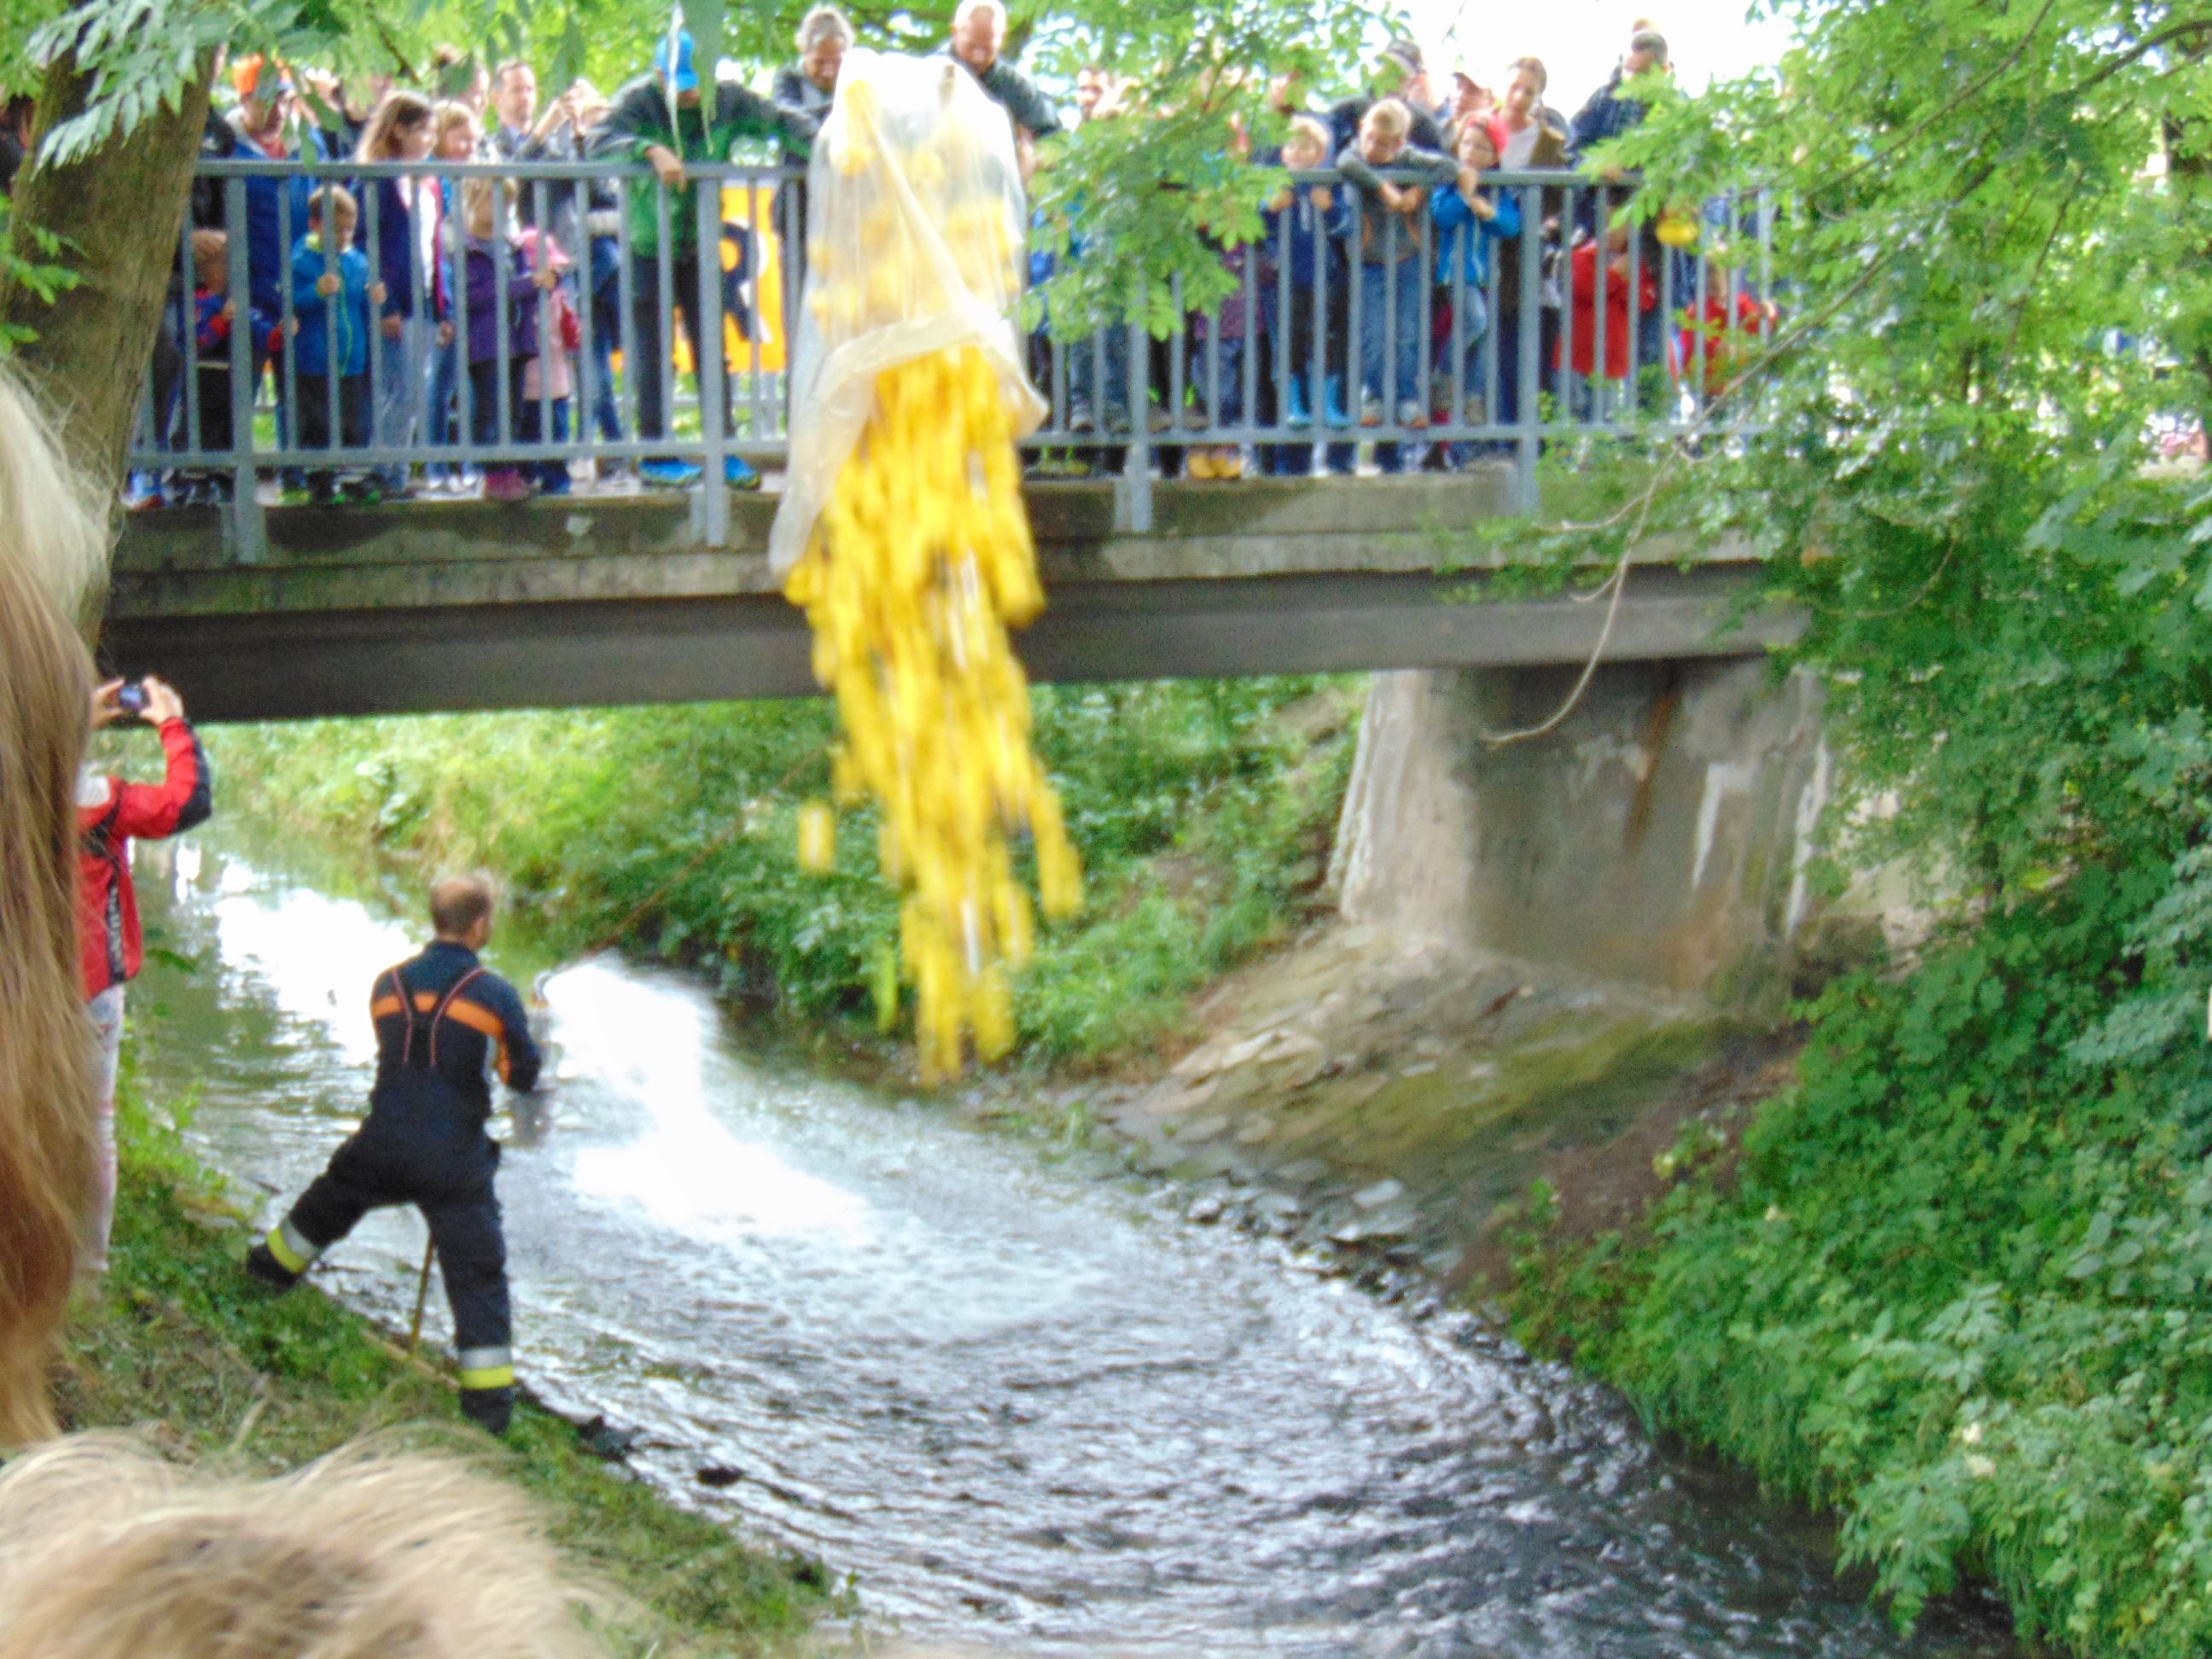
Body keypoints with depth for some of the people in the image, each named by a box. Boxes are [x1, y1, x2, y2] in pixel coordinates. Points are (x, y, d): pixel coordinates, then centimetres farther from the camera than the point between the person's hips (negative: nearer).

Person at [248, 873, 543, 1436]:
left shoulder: (388, 984, 2)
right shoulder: (494, 994, -9)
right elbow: (526, 1077, -1)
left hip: (382, 1148, 4)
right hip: (455, 1160, -3)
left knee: (329, 1202, 32)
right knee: (477, 1273, 1)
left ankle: (276, 1265, 55)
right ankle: (489, 1398, -1)